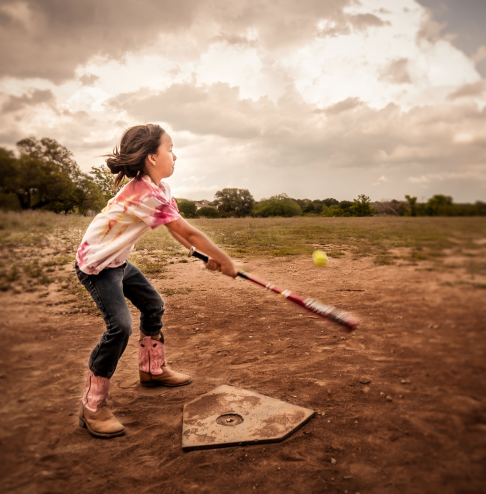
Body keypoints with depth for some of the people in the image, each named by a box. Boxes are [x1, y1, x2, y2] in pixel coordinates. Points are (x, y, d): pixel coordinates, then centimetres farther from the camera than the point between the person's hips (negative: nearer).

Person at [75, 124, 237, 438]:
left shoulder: (160, 187, 1)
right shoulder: (148, 194, -29)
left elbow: (175, 230, 5)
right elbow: (188, 232, -25)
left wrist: (206, 256, -1)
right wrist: (225, 259, -14)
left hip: (118, 261, 10)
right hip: (96, 264, -10)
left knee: (153, 305, 15)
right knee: (120, 325, -22)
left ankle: (153, 369, 34)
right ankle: (92, 407, -5)